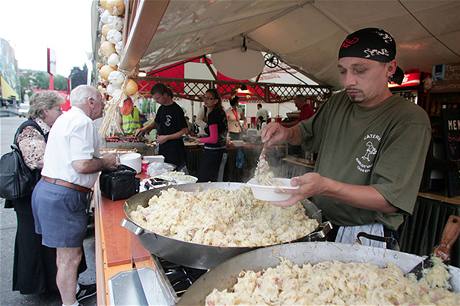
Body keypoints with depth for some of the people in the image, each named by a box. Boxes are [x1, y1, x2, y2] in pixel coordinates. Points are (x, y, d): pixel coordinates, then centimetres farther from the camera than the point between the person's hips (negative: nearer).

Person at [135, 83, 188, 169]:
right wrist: (144, 128, 9)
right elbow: (156, 123, 26)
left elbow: (185, 131, -14)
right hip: (162, 149, 7)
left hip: (174, 150, -7)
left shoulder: (176, 110, -14)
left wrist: (166, 137, -16)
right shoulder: (161, 108, 10)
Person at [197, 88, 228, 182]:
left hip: (212, 151, -10)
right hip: (221, 149, 10)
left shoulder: (212, 114, -18)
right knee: (213, 179, 16)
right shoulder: (221, 112, 10)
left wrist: (198, 140, -10)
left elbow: (213, 139, -23)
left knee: (203, 180, -4)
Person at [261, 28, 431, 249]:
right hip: (319, 223, 5)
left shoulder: (410, 120, -17)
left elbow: (390, 200, -22)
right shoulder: (338, 102, 3)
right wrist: (287, 133, -3)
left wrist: (325, 186, -35)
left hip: (365, 238, -5)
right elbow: (307, 132, 20)